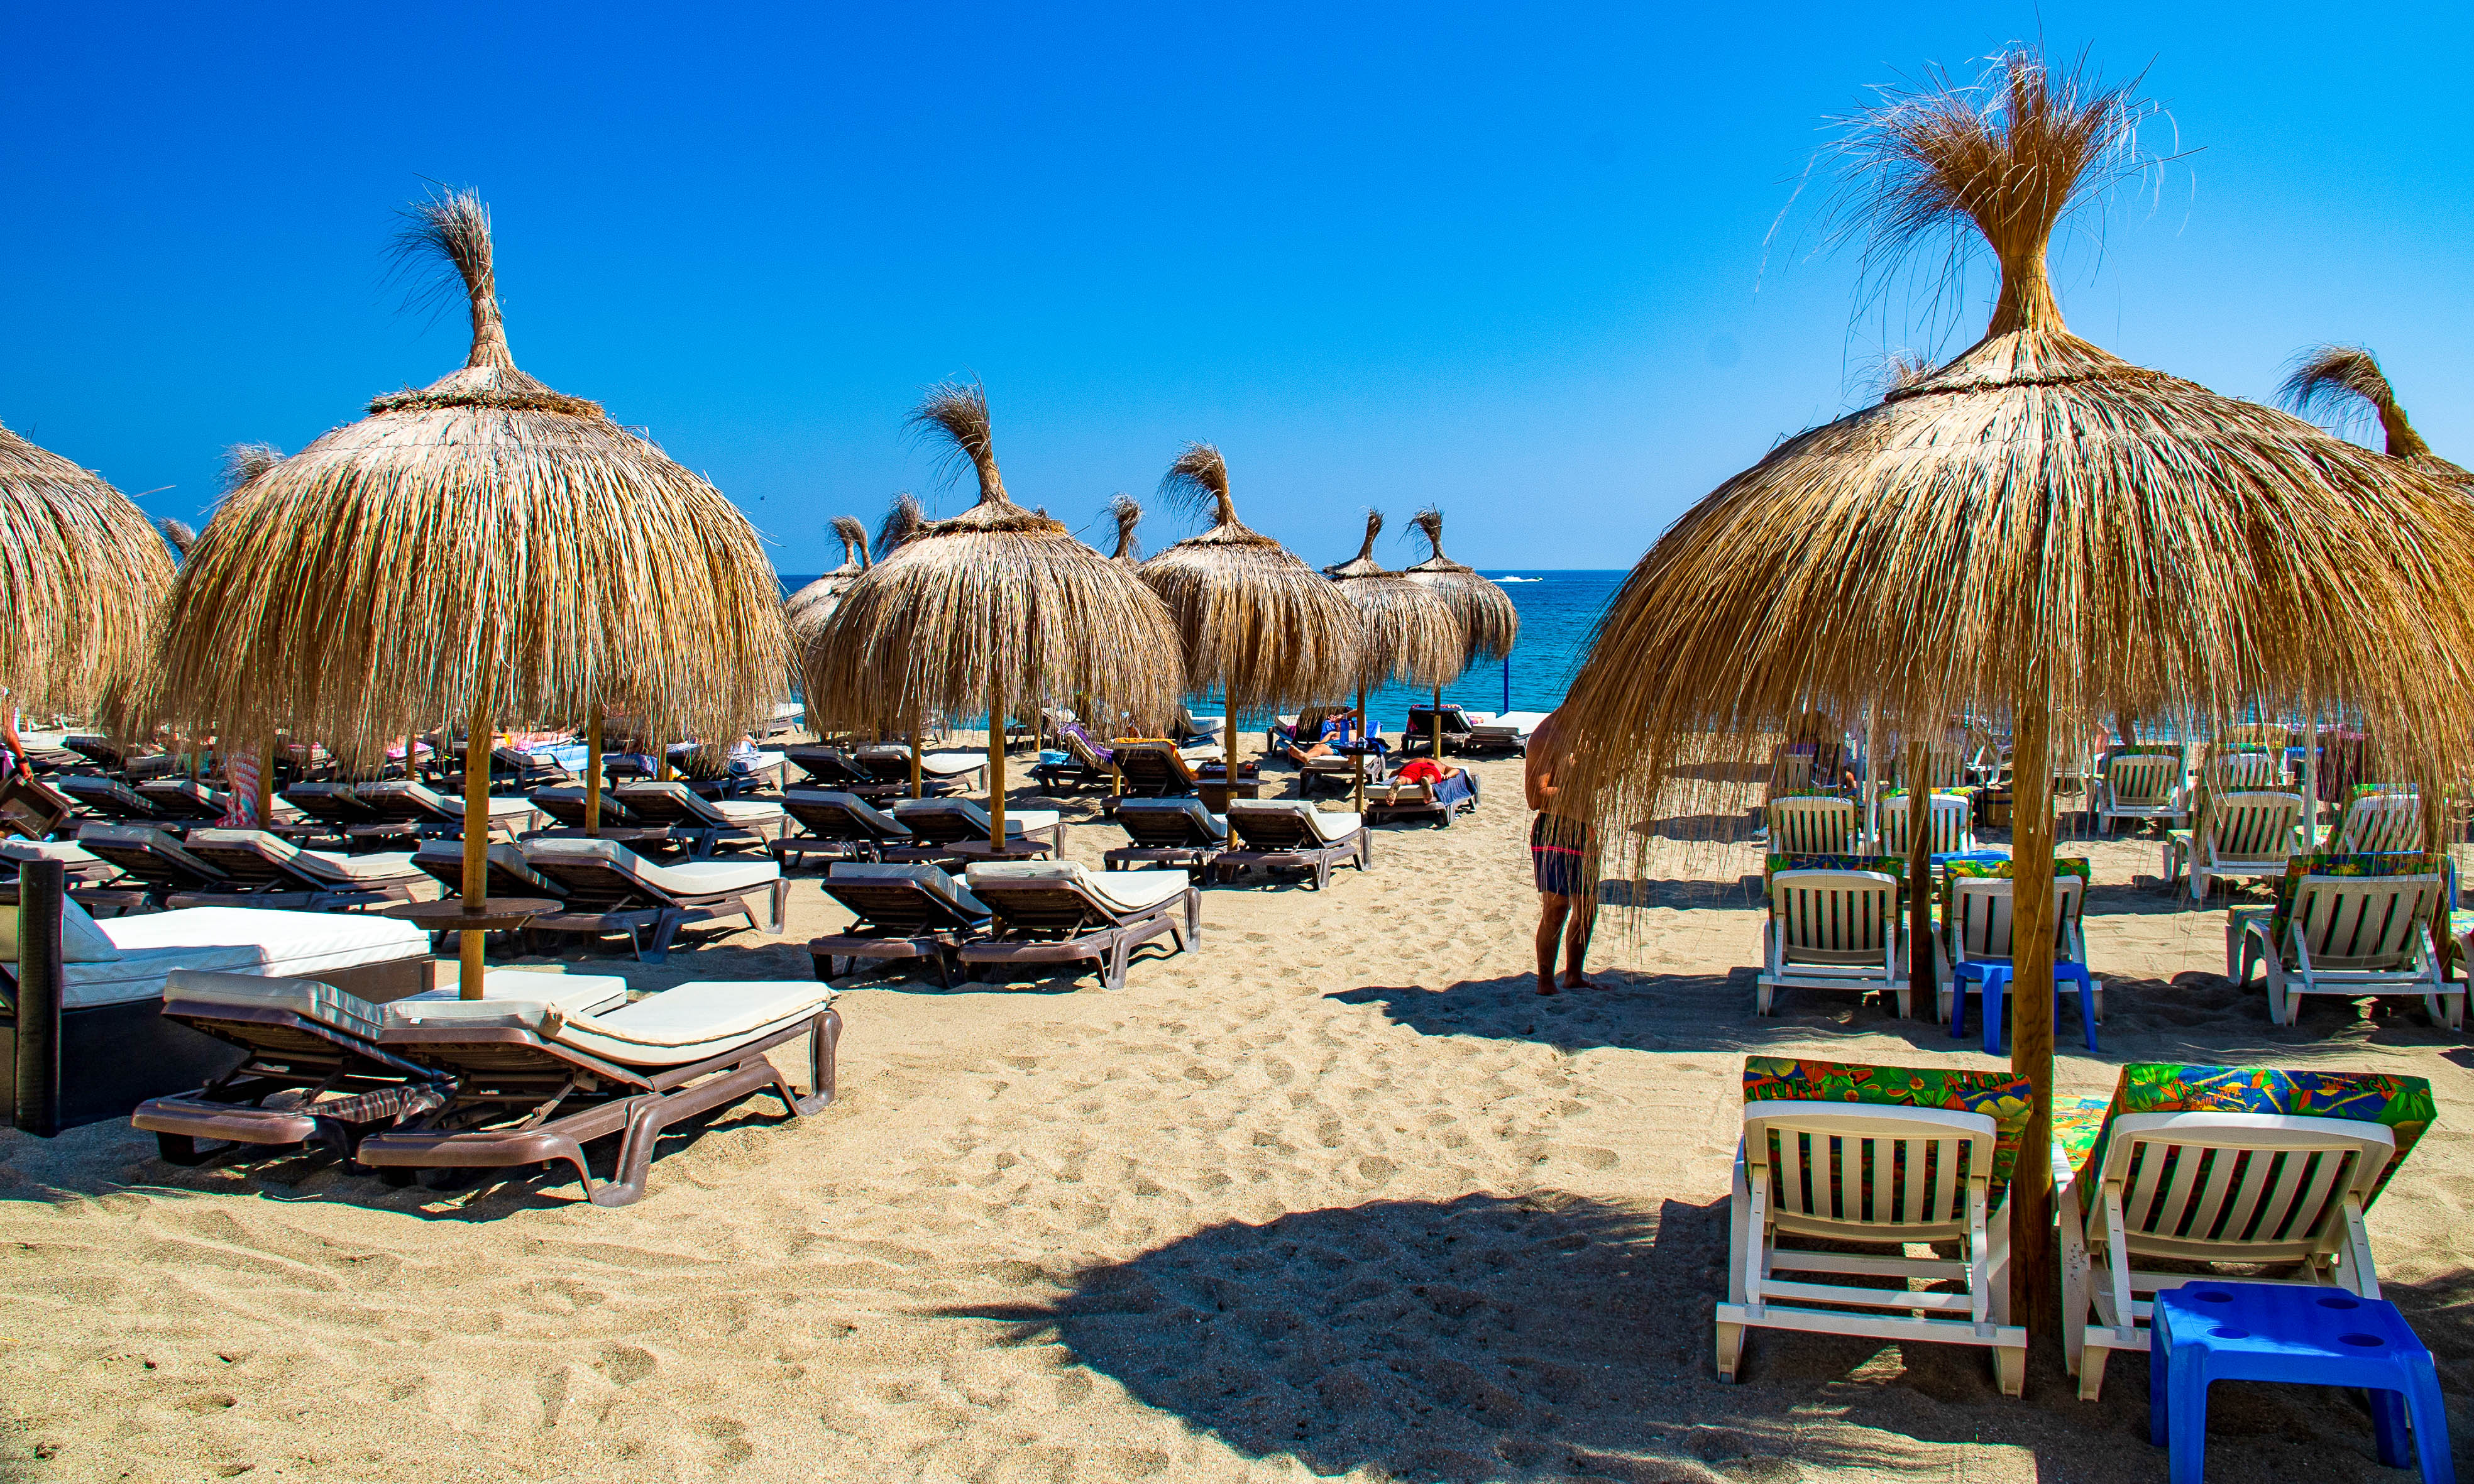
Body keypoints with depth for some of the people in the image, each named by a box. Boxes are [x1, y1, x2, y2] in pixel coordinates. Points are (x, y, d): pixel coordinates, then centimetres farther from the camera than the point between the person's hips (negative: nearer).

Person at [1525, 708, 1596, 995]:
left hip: (1583, 832, 9)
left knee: (1587, 907, 12)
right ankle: (1545, 982, -7)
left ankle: (1574, 976, 24)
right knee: (1556, 908, -13)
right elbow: (1537, 798, -21)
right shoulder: (1546, 737, -14)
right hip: (1553, 831, -9)